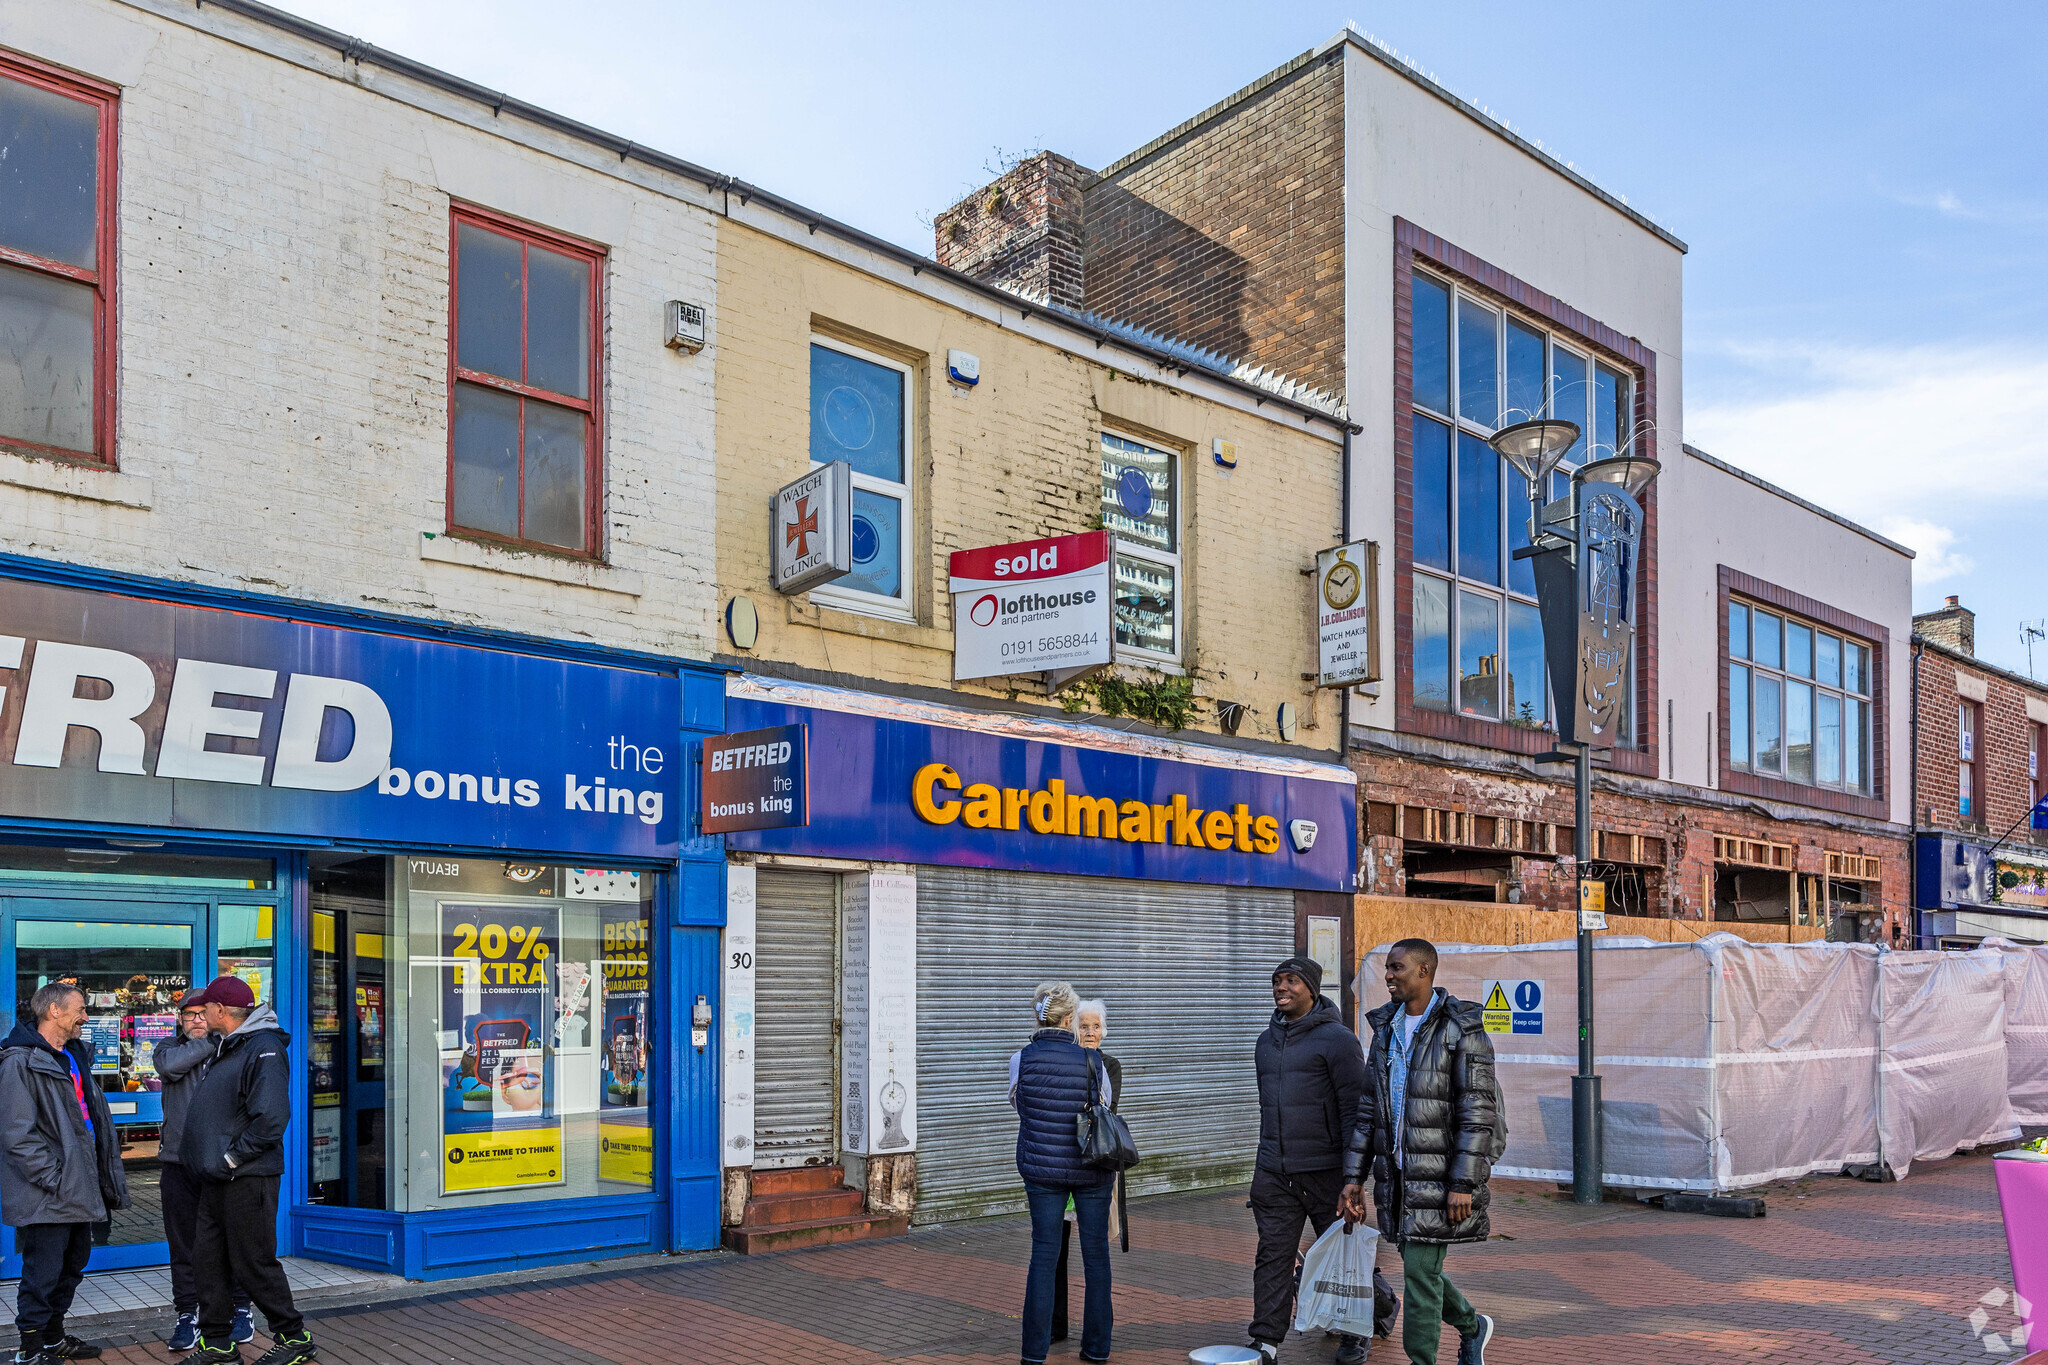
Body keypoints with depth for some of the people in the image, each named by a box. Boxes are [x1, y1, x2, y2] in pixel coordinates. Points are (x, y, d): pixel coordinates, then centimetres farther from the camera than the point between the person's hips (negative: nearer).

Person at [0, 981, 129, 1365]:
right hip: (48, 1197, -9)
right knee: (43, 1272, -2)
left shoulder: (74, 1057, 16)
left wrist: (106, 1173, 16)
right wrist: (53, 1179, -20)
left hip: (79, 1187, 9)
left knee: (72, 1263, 18)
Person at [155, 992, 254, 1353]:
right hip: (179, 1160, 1)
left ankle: (240, 1308, 17)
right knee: (183, 1242, 6)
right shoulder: (168, 1048, 10)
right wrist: (210, 1042, -10)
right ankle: (187, 1314, 18)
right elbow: (170, 1065, -13)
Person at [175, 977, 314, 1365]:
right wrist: (207, 1157, 12)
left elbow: (270, 1118, -26)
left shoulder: (264, 1049, -17)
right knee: (208, 1260, 13)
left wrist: (231, 1158, -19)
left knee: (254, 1264, -2)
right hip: (216, 1178, 9)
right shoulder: (225, 1046, 14)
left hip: (246, 1179, -9)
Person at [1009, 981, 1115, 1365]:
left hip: (1041, 1168, 1)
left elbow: (1021, 1105, 6)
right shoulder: (1092, 1062, -11)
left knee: (1043, 1254, 8)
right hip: (1091, 1170, -1)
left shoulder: (1020, 1060, -9)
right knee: (1096, 1254, 11)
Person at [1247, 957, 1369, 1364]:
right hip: (1273, 1173, 5)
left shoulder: (1337, 1039, -8)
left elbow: (1355, 1109, -11)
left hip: (1324, 1170, -5)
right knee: (1273, 1255, 2)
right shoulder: (1267, 1041, 13)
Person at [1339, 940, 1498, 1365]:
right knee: (1419, 1268, 16)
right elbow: (1369, 1108, 12)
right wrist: (1354, 1176, 8)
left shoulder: (1461, 1028, -11)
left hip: (1440, 1173, -7)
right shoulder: (1386, 1028, 10)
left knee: (1421, 1269, -6)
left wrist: (1463, 1183, -20)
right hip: (1397, 1174, 7)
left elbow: (1477, 1112, -14)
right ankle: (1471, 1326, 42)